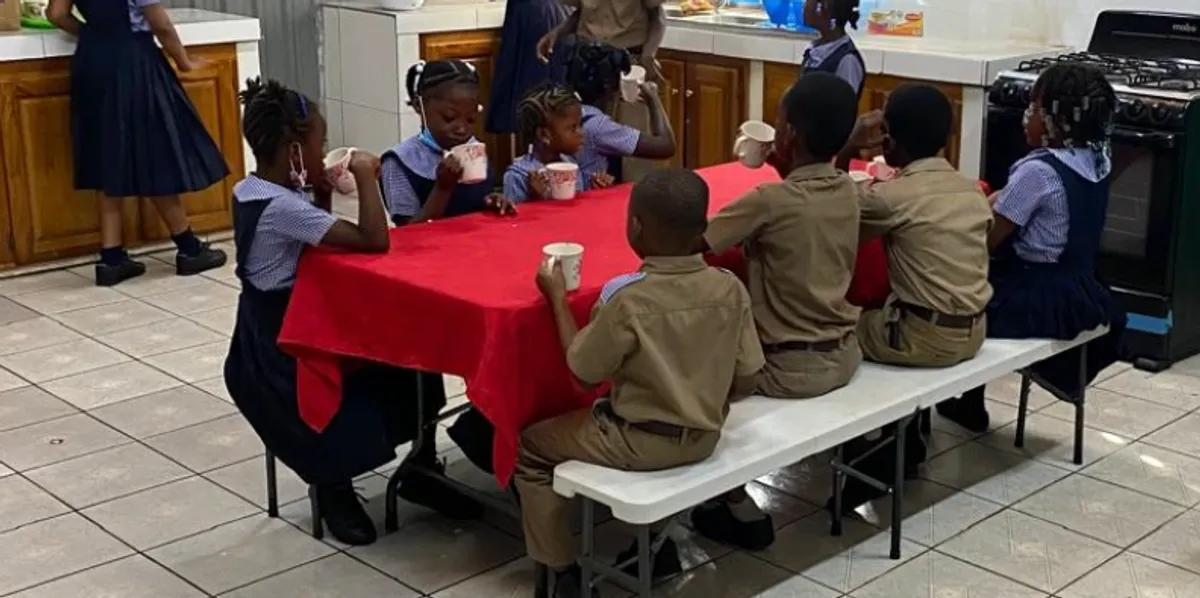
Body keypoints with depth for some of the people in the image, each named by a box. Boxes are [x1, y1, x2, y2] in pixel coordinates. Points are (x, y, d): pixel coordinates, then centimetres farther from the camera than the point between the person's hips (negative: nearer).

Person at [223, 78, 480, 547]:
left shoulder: (251, 191, 4)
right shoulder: (281, 206, -26)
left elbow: (320, 244, 16)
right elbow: (374, 241, -31)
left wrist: (322, 196, 1)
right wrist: (366, 175, -21)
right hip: (280, 362, -10)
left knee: (408, 362, 5)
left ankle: (421, 470, 17)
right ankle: (333, 487, 11)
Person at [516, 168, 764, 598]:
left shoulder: (626, 298, -25)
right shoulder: (730, 288, -11)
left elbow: (583, 372, -12)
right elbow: (743, 381, -4)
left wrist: (557, 296, -3)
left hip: (641, 444, -6)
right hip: (704, 438, 6)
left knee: (530, 447, 15)